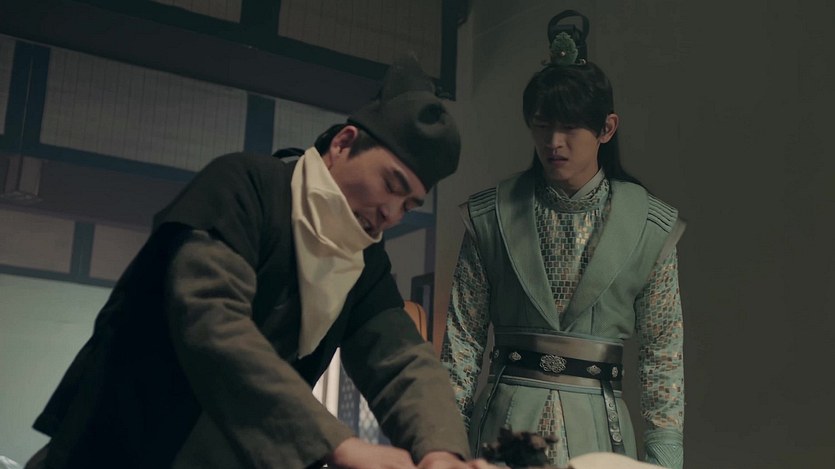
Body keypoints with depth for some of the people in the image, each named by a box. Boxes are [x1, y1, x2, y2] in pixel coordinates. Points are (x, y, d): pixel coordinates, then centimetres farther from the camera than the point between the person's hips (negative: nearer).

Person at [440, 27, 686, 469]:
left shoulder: (651, 226, 0)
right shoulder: (490, 216, 1)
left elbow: (662, 354, 3)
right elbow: (462, 337, 3)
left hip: (597, 428, 0)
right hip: (506, 421, 0)